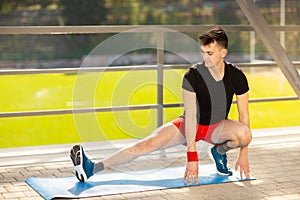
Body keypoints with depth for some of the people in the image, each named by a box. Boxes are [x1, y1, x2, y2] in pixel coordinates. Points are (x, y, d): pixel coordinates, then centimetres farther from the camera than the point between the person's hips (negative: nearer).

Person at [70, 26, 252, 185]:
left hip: (217, 127, 2)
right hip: (190, 125, -2)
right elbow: (190, 116, -25)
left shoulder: (236, 76, -16)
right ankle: (93, 167, -31)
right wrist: (192, 156, -30)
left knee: (245, 134, -32)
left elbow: (244, 116, -9)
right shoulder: (193, 76, -22)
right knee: (148, 144, -23)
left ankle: (219, 151, 1)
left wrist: (244, 153, -11)